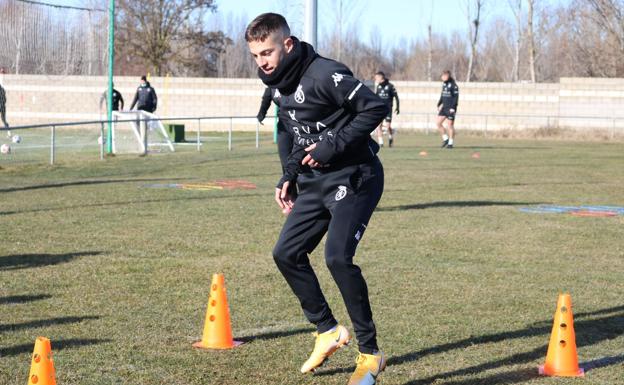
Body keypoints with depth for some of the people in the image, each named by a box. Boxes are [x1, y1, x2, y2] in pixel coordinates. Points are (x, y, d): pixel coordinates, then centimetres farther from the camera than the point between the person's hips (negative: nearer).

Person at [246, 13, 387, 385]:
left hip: (354, 179, -9)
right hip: (317, 182, 10)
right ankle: (329, 330, 23)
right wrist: (290, 177, 11)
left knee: (338, 257, -21)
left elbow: (376, 107, -23)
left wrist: (333, 146, -23)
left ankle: (370, 353, -8)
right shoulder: (283, 84, 9)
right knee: (287, 253, 6)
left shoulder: (324, 75, -20)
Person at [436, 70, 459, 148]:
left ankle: (451, 143, 6)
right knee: (438, 123, 1)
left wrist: (453, 107, -20)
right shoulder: (444, 84, 12)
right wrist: (439, 104, 17)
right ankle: (445, 138, 13)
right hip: (444, 107, 8)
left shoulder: (453, 85, -12)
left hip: (450, 109, -8)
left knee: (450, 125, -2)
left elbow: (456, 97, -14)